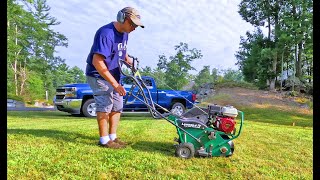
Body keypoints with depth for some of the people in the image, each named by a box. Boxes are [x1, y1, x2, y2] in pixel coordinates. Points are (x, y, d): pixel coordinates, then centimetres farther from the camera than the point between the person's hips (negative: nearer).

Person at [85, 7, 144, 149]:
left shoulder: (124, 33, 3)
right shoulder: (106, 33, -25)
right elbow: (97, 62, -32)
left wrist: (127, 59, 5)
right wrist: (115, 84, -33)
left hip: (113, 76, 9)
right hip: (98, 75, -9)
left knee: (117, 106, 9)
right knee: (105, 105, -12)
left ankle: (113, 137, 18)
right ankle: (104, 140, -2)